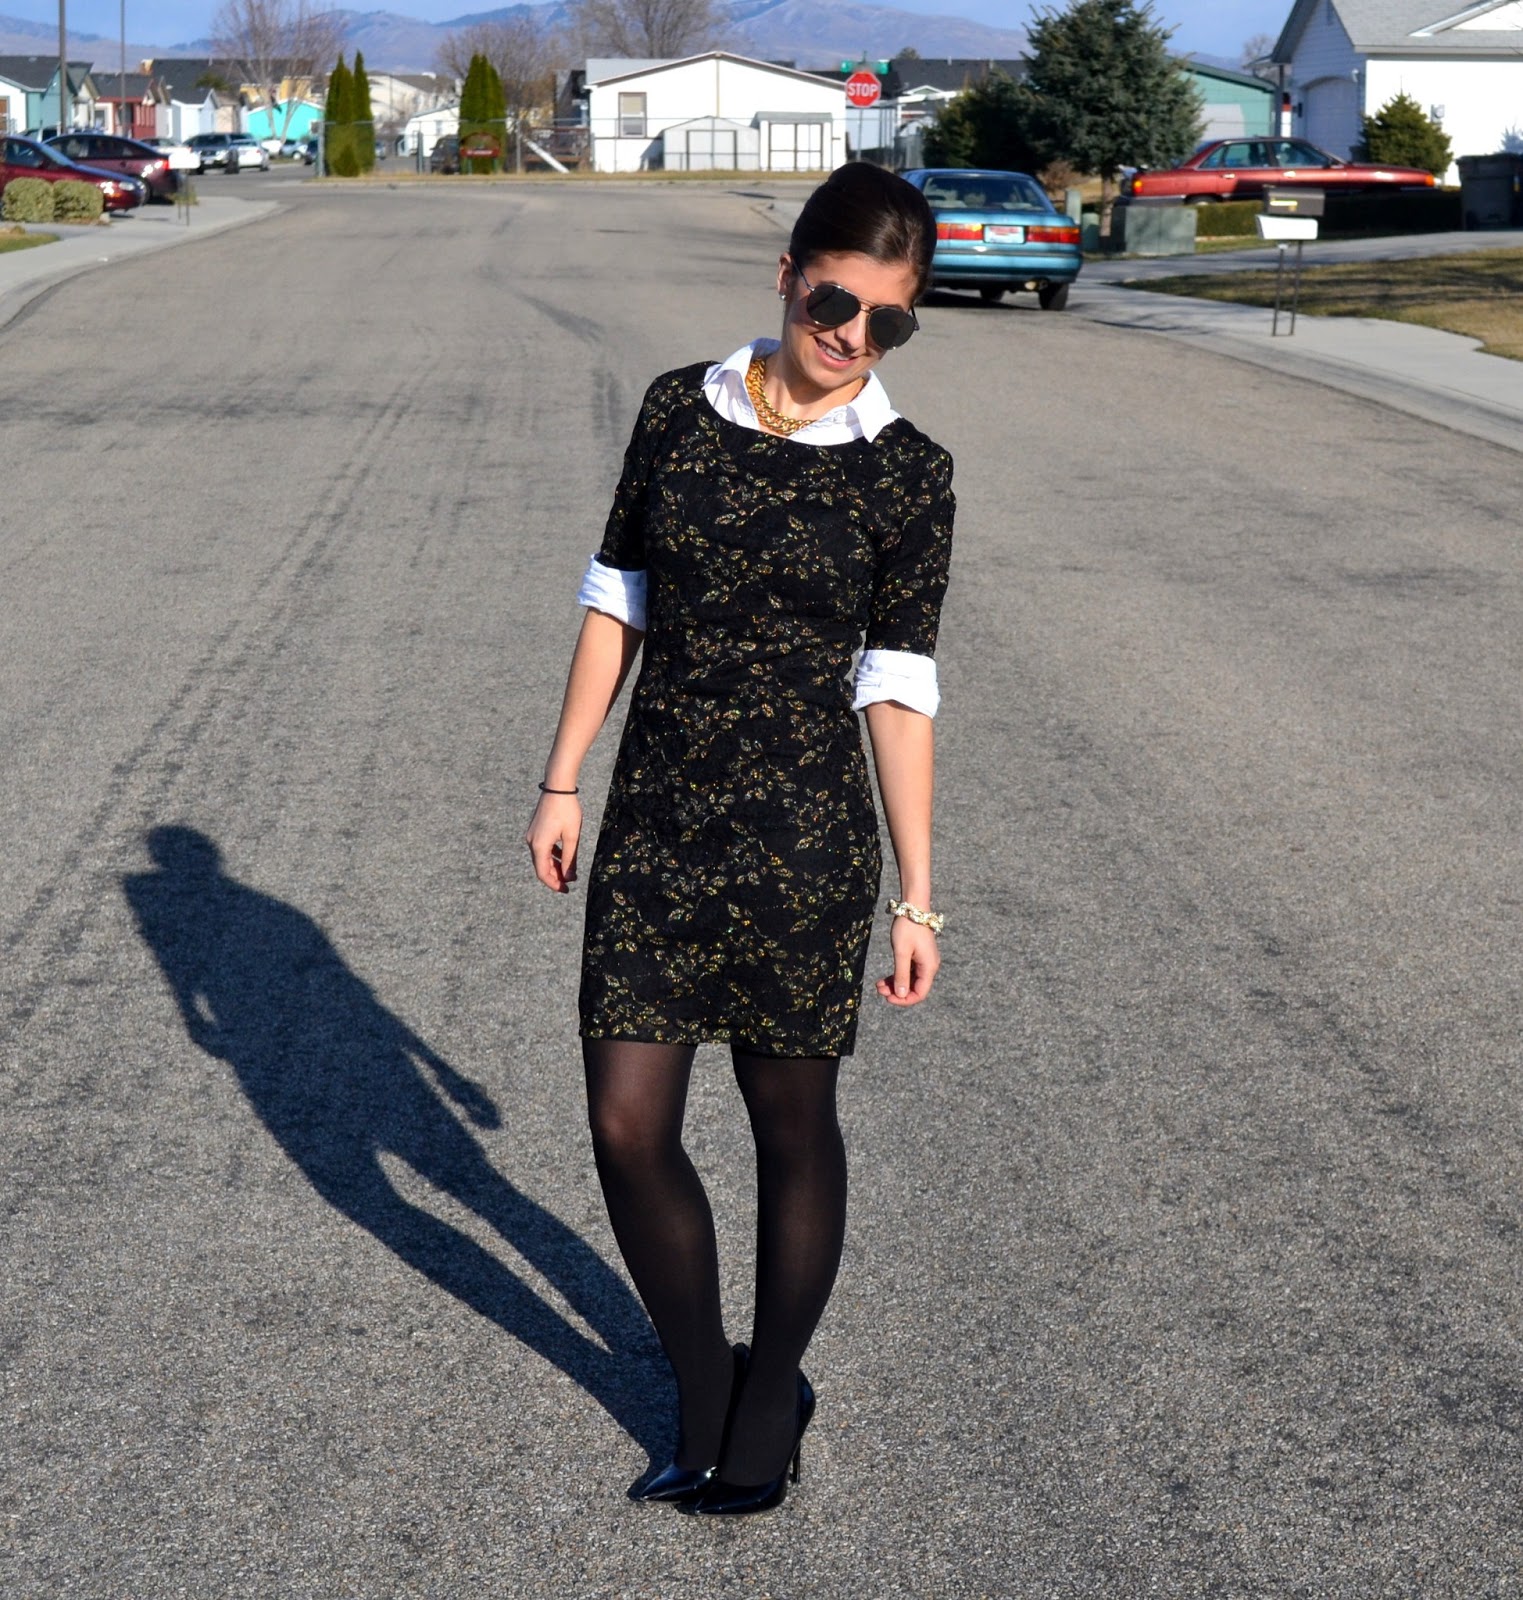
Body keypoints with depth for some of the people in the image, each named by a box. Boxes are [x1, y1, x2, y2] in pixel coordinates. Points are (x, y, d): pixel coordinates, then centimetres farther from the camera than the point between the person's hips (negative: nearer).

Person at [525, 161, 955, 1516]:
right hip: (654, 829, 3)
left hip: (803, 842, -2)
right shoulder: (679, 411, 2)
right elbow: (618, 601, 8)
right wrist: (563, 781, 5)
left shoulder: (908, 475, -5)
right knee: (627, 1130, 2)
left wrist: (917, 897, -4)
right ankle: (704, 1393, 25)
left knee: (793, 1125, 11)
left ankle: (771, 1399, 33)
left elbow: (898, 689, -4)